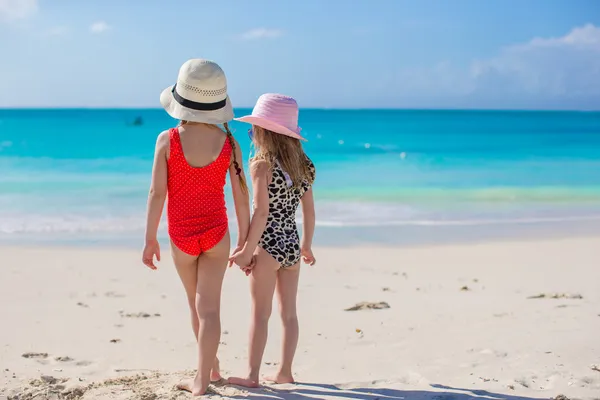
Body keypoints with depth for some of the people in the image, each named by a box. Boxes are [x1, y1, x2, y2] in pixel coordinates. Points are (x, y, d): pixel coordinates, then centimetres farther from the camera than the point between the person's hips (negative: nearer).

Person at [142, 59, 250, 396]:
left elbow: (157, 192, -11)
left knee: (197, 305, 19)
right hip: (216, 232, 0)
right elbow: (241, 196, -4)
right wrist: (244, 241, 7)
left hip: (182, 235, 0)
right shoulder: (229, 144, -7)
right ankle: (202, 380, 2)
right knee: (210, 307, 4)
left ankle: (212, 367, 36)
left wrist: (150, 239, -2)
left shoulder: (167, 140, -11)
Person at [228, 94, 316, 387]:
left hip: (269, 245, -6)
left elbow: (262, 212, -17)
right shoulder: (302, 165, 6)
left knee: (260, 313, 1)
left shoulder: (261, 165, -12)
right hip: (292, 245, 6)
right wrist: (307, 245, 21)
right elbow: (309, 211, 10)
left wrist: (247, 250, -12)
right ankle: (285, 372, 20)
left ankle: (252, 374, 7)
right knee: (288, 312, 12)